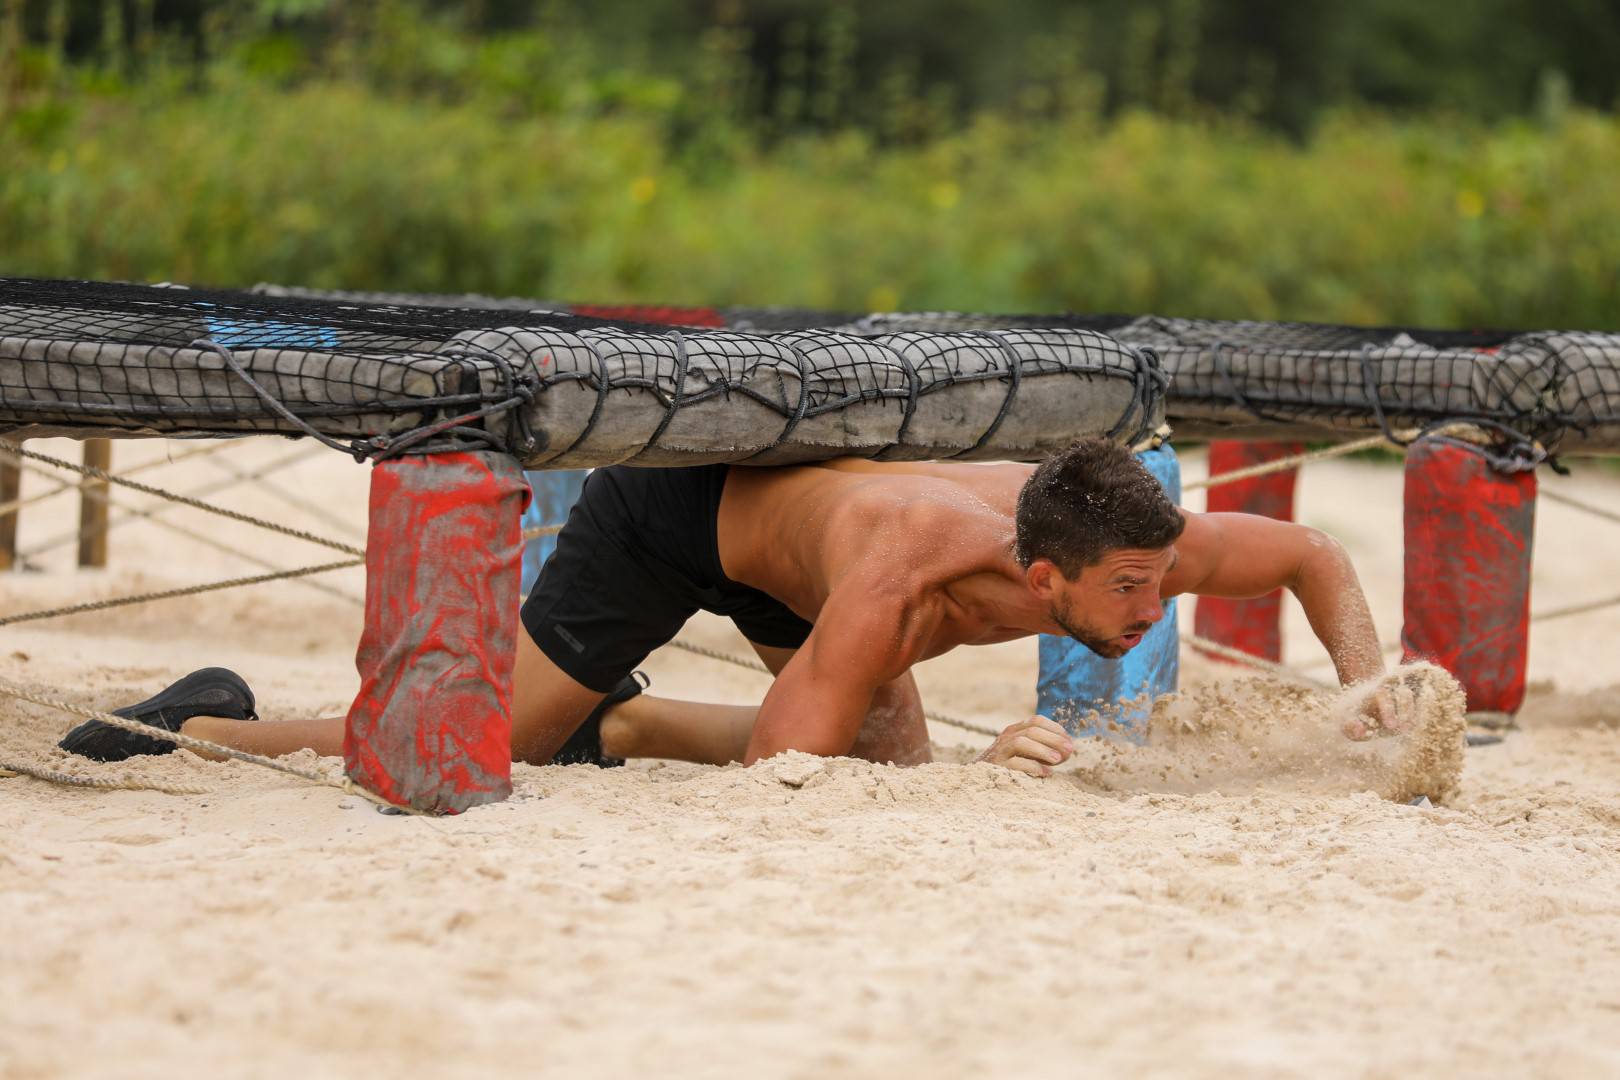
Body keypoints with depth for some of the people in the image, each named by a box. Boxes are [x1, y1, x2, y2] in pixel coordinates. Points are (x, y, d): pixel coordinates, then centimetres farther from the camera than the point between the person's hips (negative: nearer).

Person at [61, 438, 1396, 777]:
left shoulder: (1111, 542, -25)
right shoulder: (899, 580, -43)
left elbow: (1312, 553, -10)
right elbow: (771, 771, -41)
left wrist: (1369, 678, -25)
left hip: (784, 462, 7)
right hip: (672, 505, -7)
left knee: (894, 761, 14)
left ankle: (617, 723, 27)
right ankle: (210, 726, 12)